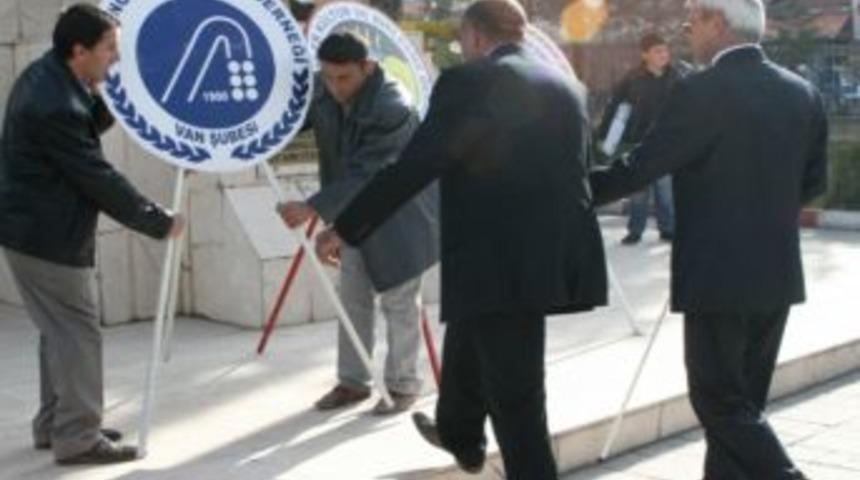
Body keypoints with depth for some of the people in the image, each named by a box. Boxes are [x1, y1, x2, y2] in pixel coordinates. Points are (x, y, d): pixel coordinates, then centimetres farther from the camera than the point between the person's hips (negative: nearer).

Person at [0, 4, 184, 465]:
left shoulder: (47, 75, 5)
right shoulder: (55, 104, -26)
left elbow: (87, 126, 20)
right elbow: (97, 178, -22)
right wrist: (158, 222, -13)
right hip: (47, 237, -10)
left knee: (60, 330, 18)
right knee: (77, 332, -2)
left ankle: (54, 424, 28)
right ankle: (78, 438, 5)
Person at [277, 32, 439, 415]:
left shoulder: (392, 108, -30)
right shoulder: (323, 97, -7)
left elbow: (365, 175, -35)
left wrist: (313, 208, -41)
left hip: (400, 215, -7)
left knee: (398, 302, 1)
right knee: (352, 299, 11)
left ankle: (403, 385, 14)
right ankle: (352, 381, 21)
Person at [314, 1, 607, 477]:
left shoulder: (467, 82, -9)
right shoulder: (567, 87, 12)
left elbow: (411, 169, -12)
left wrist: (344, 229, -3)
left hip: (500, 262, -8)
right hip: (554, 257, 8)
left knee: (515, 395, 0)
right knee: (467, 343, 31)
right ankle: (459, 435, 54)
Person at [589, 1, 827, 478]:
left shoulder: (700, 91, -15)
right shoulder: (802, 92, 5)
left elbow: (640, 168, -13)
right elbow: (815, 182, 12)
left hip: (718, 275, -7)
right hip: (778, 273, 7)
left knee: (720, 402, 2)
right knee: (743, 399, 17)